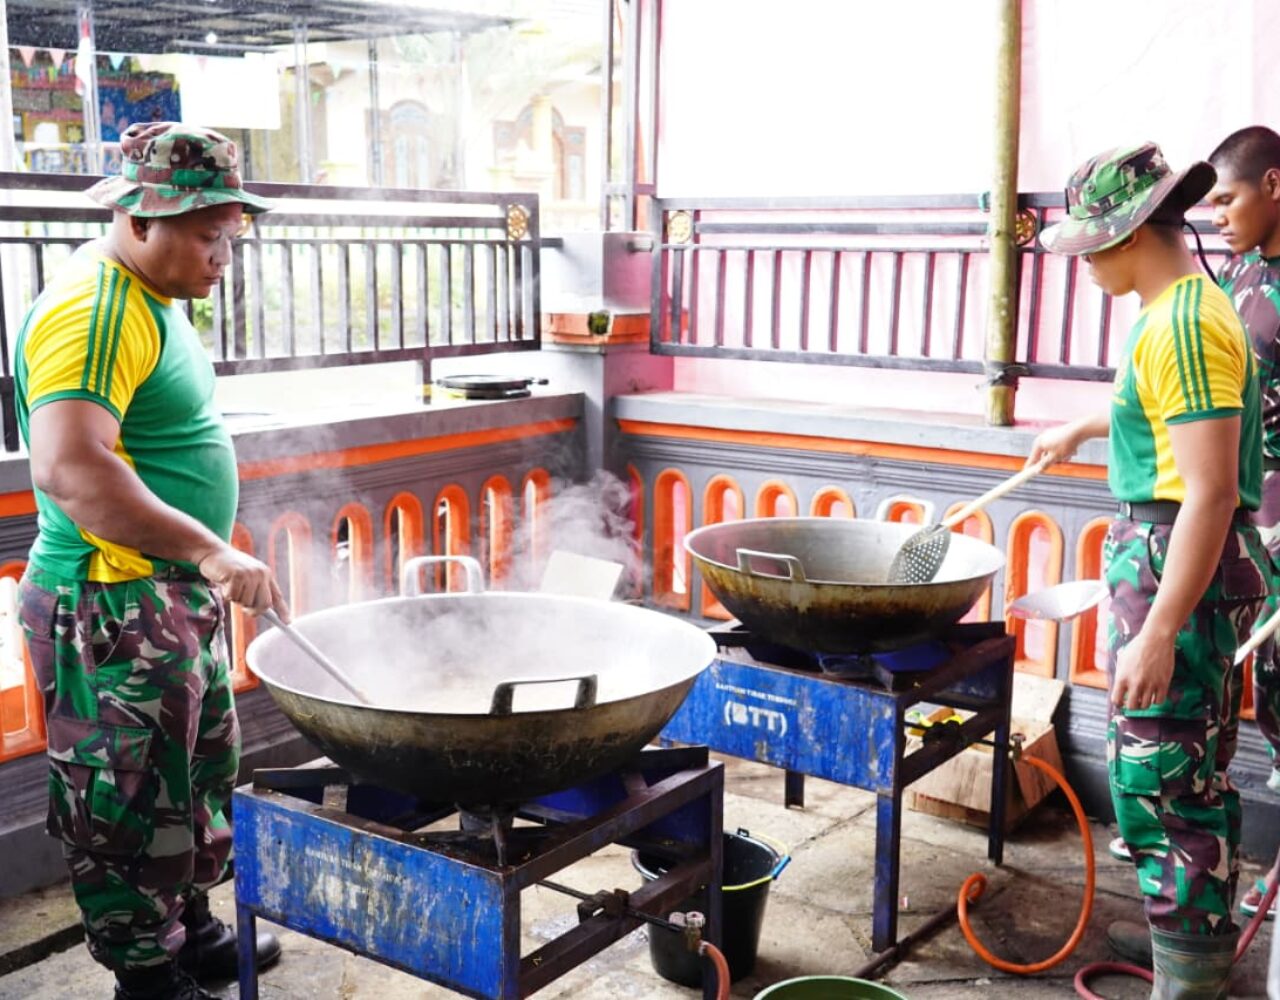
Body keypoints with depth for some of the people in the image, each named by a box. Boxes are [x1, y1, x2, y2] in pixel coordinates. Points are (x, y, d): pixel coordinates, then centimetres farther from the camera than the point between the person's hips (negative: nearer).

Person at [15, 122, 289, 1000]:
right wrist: (210, 550, -37)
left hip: (178, 599, 11)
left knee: (203, 777, 22)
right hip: (113, 610, -10)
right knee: (132, 805, 4)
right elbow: (68, 468, -34)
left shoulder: (155, 299, 12)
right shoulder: (92, 311, -21)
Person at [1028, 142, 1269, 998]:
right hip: (1162, 553, 11)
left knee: (1160, 777, -5)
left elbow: (1211, 493, -25)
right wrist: (1086, 426, 46)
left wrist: (1157, 634, -27)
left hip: (1178, 565, -11)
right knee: (1195, 774, 22)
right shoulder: (1184, 305, 11)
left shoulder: (1183, 323, -20)